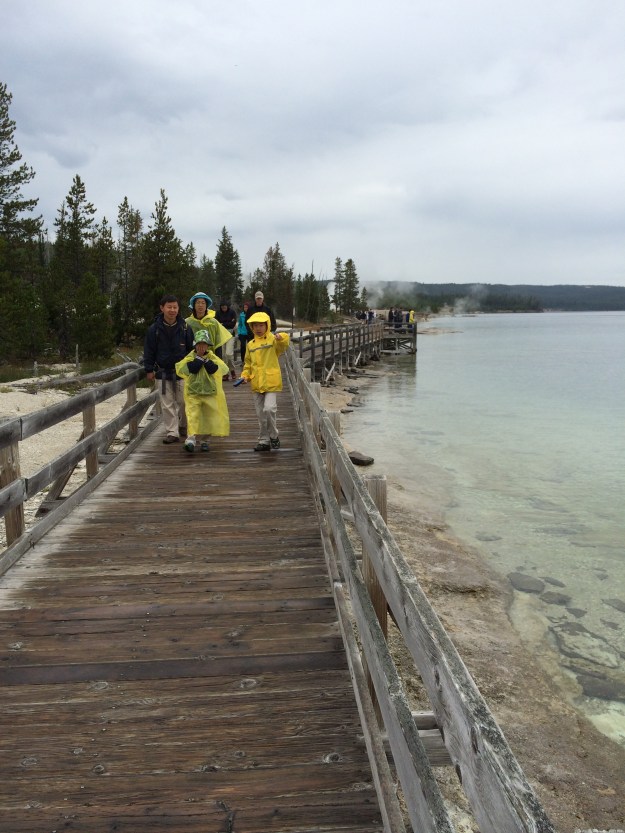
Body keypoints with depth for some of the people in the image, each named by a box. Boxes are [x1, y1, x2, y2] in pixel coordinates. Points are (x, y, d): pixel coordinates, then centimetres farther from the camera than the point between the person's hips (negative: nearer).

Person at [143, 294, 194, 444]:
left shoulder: (185, 328, 0)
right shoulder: (154, 329, -2)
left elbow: (192, 349, 7)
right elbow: (149, 351, 4)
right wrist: (149, 370, 1)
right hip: (163, 372, 0)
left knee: (184, 402, 5)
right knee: (167, 404, 1)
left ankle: (184, 427, 26)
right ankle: (172, 432, 7)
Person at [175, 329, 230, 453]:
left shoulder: (213, 357, 4)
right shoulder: (190, 357, 1)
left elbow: (215, 369, -13)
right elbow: (191, 369, -17)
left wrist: (206, 359, -13)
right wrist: (199, 358, -13)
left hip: (210, 393, 2)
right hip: (193, 393, -2)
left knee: (208, 417, 7)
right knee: (193, 415, -16)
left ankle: (204, 440, 22)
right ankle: (191, 438, -23)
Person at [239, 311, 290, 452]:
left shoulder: (273, 339, -2)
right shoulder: (250, 344, 13)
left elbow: (284, 344, -21)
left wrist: (281, 337, -41)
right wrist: (245, 375, 6)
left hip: (271, 382, -5)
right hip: (256, 384, 5)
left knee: (269, 408, -19)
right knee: (261, 414, 10)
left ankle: (274, 436, 3)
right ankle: (264, 441, 20)